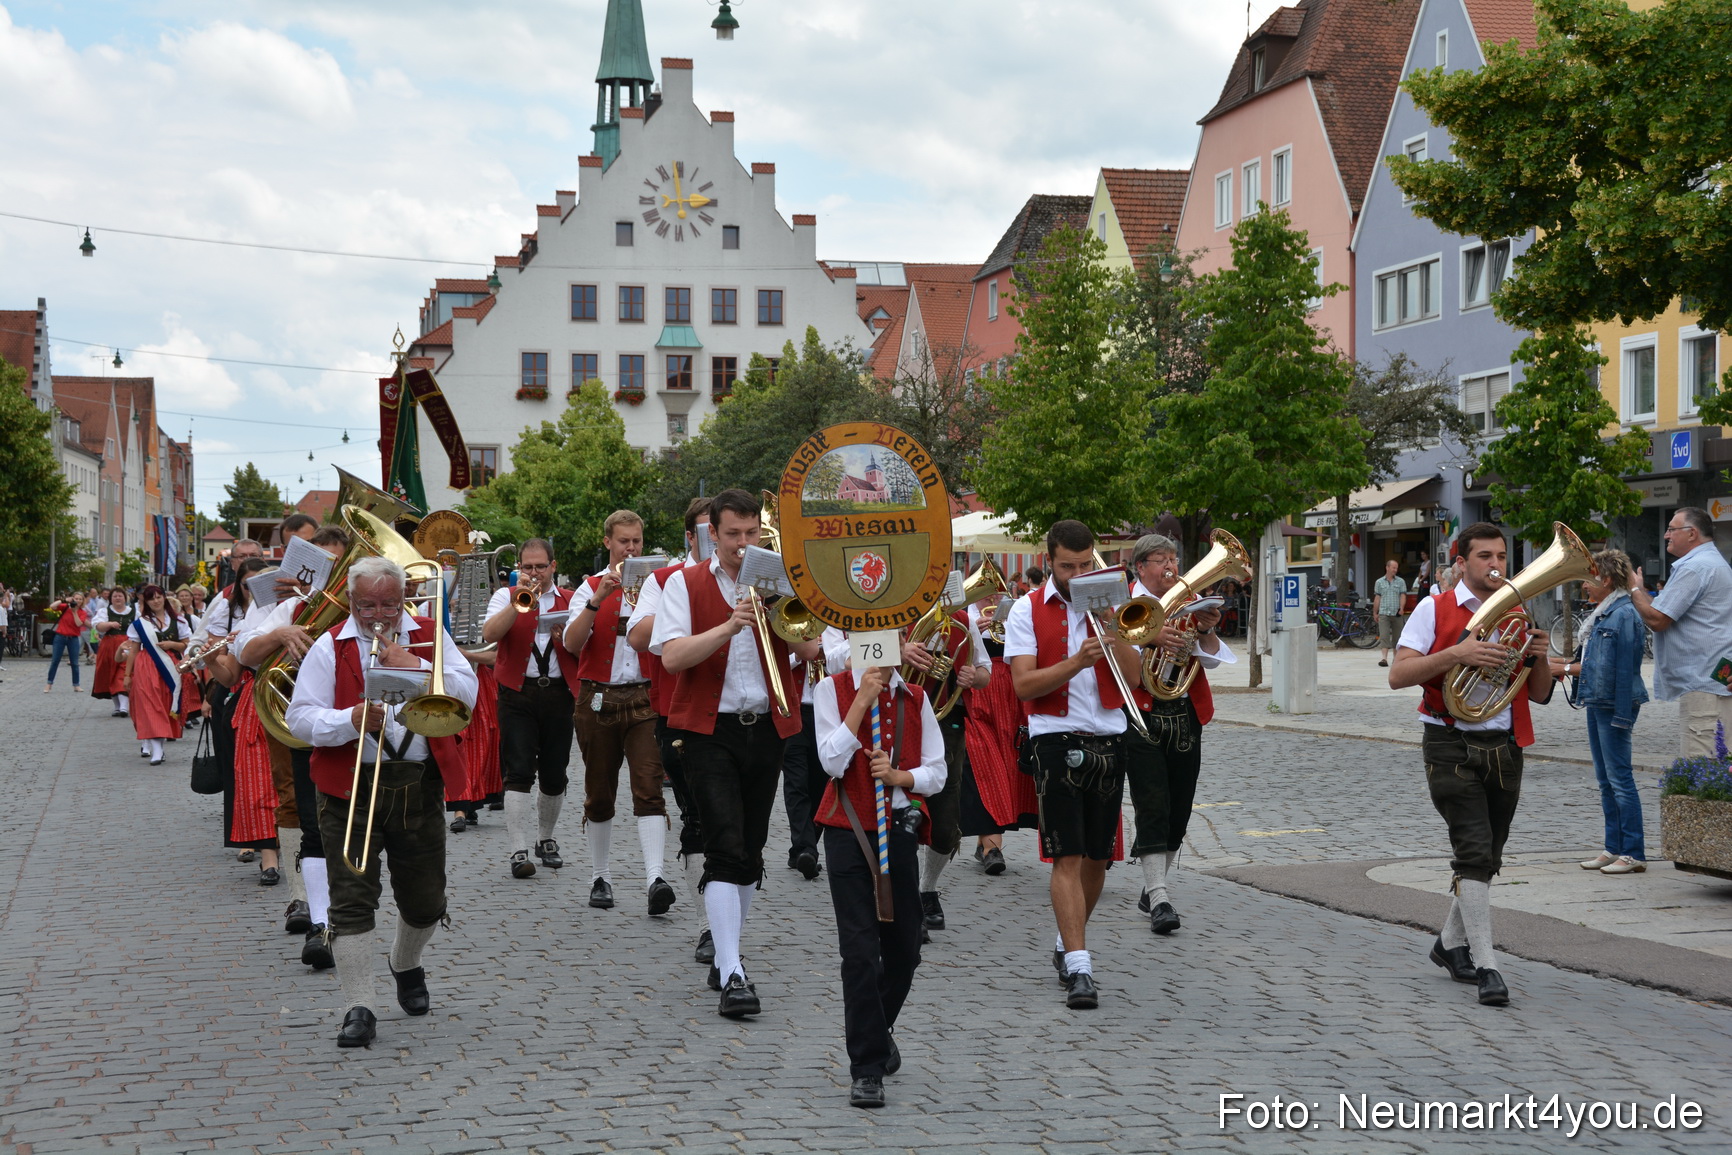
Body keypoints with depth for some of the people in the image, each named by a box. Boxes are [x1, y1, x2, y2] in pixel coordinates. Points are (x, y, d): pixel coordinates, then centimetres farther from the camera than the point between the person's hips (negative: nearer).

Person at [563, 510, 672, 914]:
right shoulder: (591, 587, 8)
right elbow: (571, 643, -8)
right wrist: (598, 599, -18)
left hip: (643, 698, -1)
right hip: (598, 697, 1)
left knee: (649, 787, -14)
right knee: (599, 794, 9)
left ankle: (655, 878, -24)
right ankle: (600, 877, 20)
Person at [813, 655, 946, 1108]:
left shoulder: (914, 698, 7)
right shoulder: (832, 689, -2)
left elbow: (936, 773, 5)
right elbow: (833, 762, -14)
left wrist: (897, 775, -14)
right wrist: (862, 699, -15)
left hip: (898, 829, 3)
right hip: (848, 830, -3)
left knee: (904, 949, 11)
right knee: (860, 949, -9)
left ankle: (877, 1029, 38)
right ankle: (867, 1068, -3)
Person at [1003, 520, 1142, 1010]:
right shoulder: (1028, 611, 0)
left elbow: (1133, 676, 0)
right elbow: (1024, 684, -10)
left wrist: (1110, 632, -14)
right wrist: (1076, 663, -23)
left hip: (1108, 742, 4)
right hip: (1056, 741, -4)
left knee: (1098, 858, 10)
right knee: (1067, 858, -11)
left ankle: (1069, 943, 31)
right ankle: (1078, 968, -14)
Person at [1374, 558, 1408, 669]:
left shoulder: (1400, 582, 7)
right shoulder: (1379, 582, 9)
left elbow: (1403, 596, 0)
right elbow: (1377, 598, 12)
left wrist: (1401, 608, -17)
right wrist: (1375, 613, 12)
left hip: (1396, 614, 1)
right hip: (1384, 613, -1)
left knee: (1397, 637, 8)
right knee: (1384, 636, -13)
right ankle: (1384, 658, -21)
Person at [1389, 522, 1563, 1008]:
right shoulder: (1435, 610, -2)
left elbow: (1539, 695, 13)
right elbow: (1397, 675, -11)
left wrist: (1540, 658, -8)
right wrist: (1457, 653, -22)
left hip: (1504, 747, 5)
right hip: (1451, 745, -5)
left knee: (1487, 858, 13)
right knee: (1475, 850, -15)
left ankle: (1451, 943, 33)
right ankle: (1485, 967, -16)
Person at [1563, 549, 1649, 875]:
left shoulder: (1624, 616, -14)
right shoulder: (1601, 615, 15)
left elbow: (1625, 669, -18)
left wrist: (1622, 714, -20)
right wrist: (1570, 667, 13)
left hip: (1615, 705, -10)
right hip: (1596, 703, 10)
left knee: (1620, 778, -7)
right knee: (1605, 780, 12)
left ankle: (1634, 854, -3)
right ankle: (1614, 848, 19)